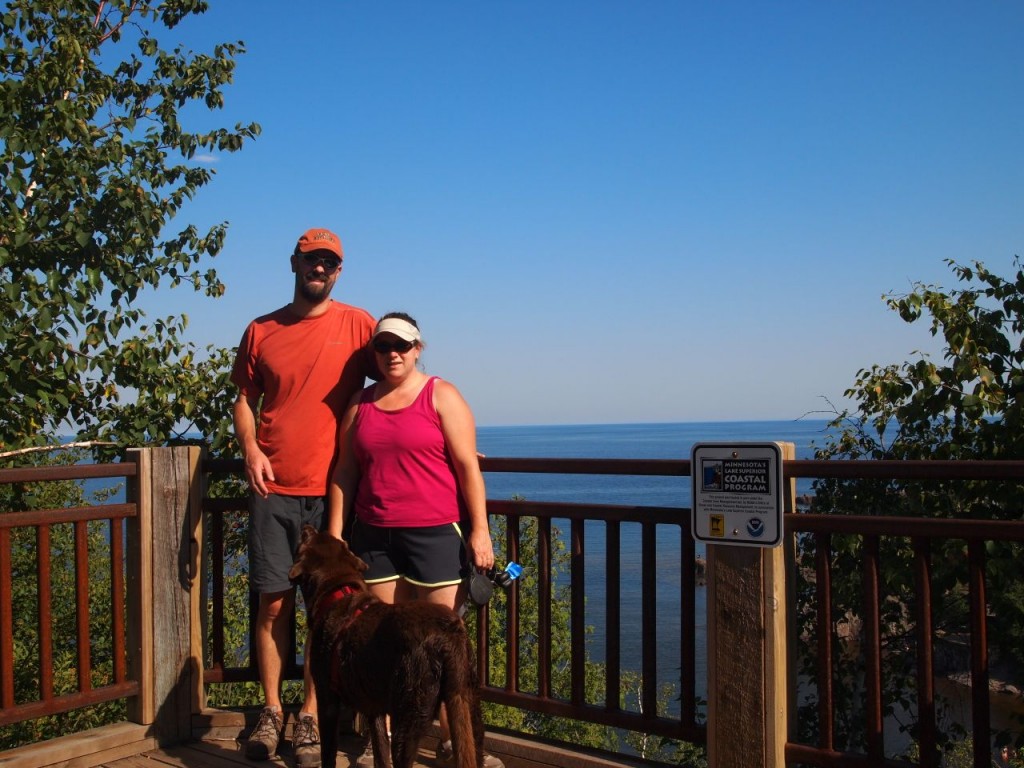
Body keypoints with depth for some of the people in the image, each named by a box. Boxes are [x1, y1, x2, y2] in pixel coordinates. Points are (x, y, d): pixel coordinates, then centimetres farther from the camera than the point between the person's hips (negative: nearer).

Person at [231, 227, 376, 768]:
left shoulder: (356, 324, 4)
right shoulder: (261, 332, 9)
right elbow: (244, 399, 14)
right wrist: (250, 450, -3)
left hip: (332, 490, -1)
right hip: (274, 489, 1)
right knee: (274, 602, 5)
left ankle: (309, 718, 15)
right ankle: (271, 712, 20)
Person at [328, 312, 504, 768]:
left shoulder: (442, 396, 1)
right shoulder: (360, 404, 13)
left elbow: (468, 466, -4)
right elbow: (344, 472, 14)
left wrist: (479, 530, -10)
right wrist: (335, 534, 9)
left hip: (435, 533, -3)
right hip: (374, 537, 4)